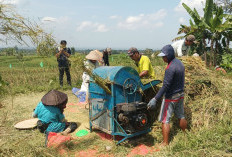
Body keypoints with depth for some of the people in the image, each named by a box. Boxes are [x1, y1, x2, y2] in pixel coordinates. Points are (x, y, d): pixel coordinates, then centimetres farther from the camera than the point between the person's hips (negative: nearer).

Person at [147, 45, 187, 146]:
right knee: (181, 116, 23)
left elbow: (165, 86, -28)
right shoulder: (180, 63, 5)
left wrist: (155, 99, -29)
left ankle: (165, 143, 7)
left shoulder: (170, 68, -24)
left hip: (171, 97, -9)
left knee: (165, 120, 0)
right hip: (180, 95, 9)